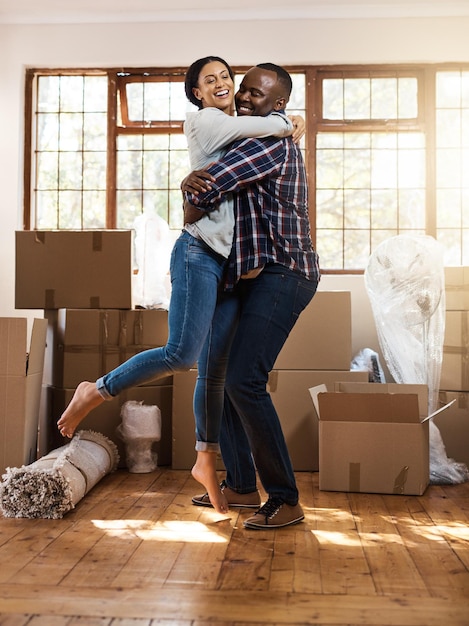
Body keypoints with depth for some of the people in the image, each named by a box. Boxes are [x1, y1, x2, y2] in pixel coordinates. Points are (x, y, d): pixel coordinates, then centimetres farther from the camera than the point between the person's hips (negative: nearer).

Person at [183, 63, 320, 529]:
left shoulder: (271, 142, -12)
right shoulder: (246, 144, 22)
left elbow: (209, 186, -22)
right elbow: (201, 180, 18)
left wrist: (193, 204, 1)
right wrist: (191, 182, -8)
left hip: (281, 274, -10)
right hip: (254, 276, 10)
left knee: (244, 381, -17)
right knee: (221, 373, 11)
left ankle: (285, 500, -6)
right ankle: (240, 486, 21)